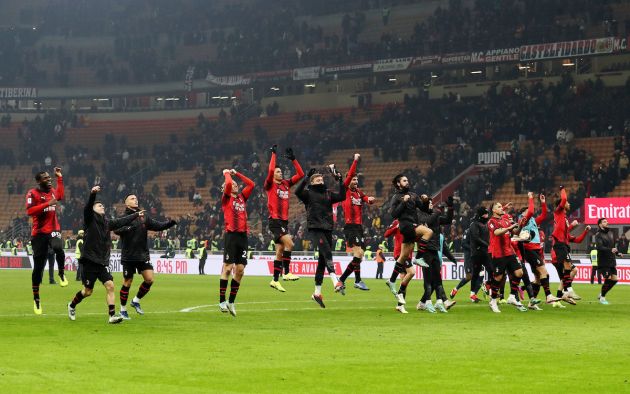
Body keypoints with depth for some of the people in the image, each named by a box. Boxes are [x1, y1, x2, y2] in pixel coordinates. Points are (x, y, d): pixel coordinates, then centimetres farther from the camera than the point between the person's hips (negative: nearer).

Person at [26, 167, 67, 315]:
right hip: (39, 232, -3)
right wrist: (47, 204, -24)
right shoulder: (32, 194, -9)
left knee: (58, 248, -33)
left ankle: (61, 274, -5)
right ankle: (36, 298, 16)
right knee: (38, 267, 2)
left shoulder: (52, 191, 9)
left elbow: (60, 195, 27)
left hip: (53, 230, 3)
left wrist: (59, 177, 24)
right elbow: (29, 211, -20)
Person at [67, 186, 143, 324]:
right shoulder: (90, 219, -4)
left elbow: (121, 221, 26)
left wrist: (136, 215, 32)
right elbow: (87, 208, -23)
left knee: (110, 285, -11)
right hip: (89, 261, -5)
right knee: (88, 291, 4)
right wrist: (93, 194, -41)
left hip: (103, 262, 5)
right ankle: (72, 305, 32)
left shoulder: (107, 223, 13)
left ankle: (112, 315, -13)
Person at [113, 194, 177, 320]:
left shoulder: (144, 218, 9)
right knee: (127, 282, 3)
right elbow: (116, 230, -20)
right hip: (128, 256, -4)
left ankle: (136, 301, 18)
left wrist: (170, 223, -13)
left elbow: (158, 225, 4)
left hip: (143, 255, 4)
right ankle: (123, 310, 18)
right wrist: (128, 228, -39)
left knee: (149, 279, -6)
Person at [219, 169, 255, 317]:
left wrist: (236, 174, 20)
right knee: (227, 268, -7)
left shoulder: (242, 197, 19)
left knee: (240, 270, 3)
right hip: (231, 235, -6)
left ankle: (231, 302, 10)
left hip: (243, 236, 6)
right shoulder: (226, 198, 3)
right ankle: (222, 301, -4)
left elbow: (251, 184, 18)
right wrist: (227, 173, 5)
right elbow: (228, 184, -13)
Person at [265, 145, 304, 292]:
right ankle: (286, 273, -19)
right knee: (289, 243, -23)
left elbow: (300, 174, 14)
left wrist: (293, 159, 9)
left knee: (280, 251, 9)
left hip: (284, 220, 7)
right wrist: (273, 154, -12)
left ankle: (275, 280, 14)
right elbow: (270, 171, -19)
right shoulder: (270, 185, -3)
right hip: (275, 220, -7)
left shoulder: (286, 184, 14)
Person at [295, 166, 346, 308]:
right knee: (327, 253, -25)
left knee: (322, 261, 8)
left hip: (327, 229, 5)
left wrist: (340, 181, -7)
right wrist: (307, 177, -22)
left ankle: (317, 293, 16)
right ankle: (335, 281, -37)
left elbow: (342, 196, 2)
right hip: (314, 228, -5)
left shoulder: (328, 194, 15)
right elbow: (297, 192, -18)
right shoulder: (308, 193, 2)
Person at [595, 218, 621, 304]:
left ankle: (602, 294, 20)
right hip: (603, 261, -7)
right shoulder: (598, 235, -8)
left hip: (612, 261, 7)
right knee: (608, 278, -12)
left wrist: (618, 253, 9)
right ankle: (602, 297, 5)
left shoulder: (610, 233, 15)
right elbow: (600, 247, -22)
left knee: (614, 279, 2)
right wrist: (610, 250, -35)